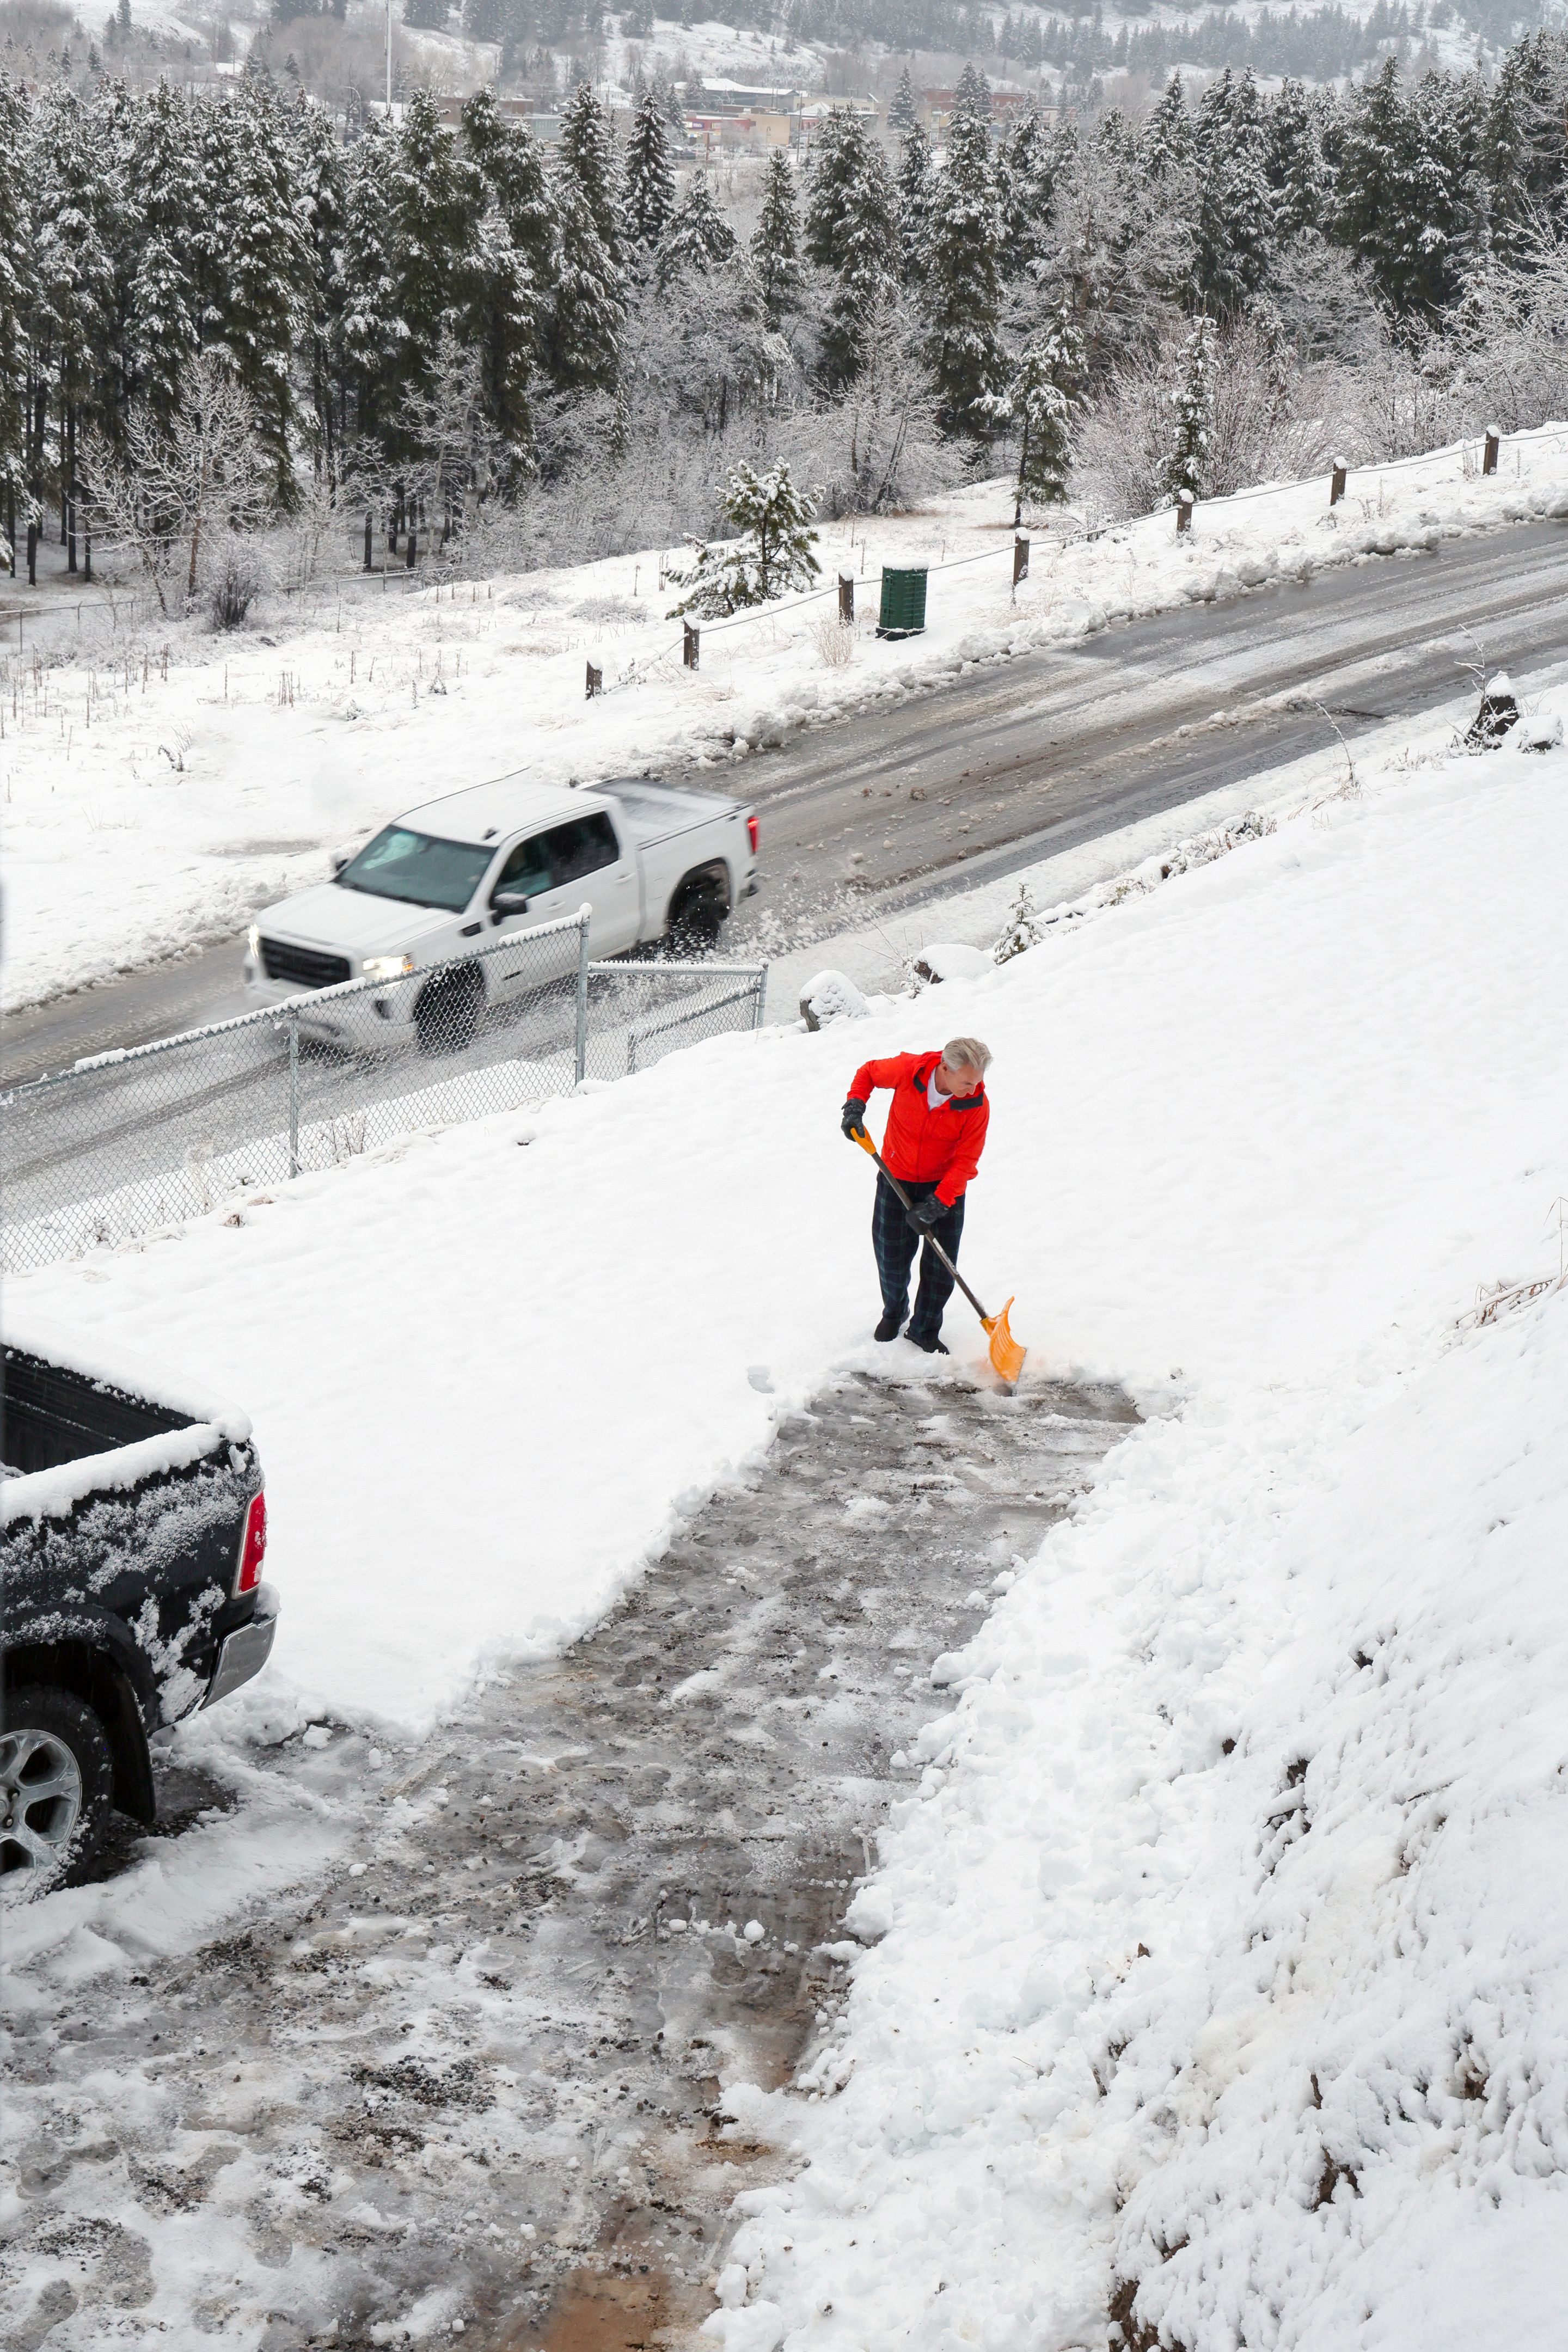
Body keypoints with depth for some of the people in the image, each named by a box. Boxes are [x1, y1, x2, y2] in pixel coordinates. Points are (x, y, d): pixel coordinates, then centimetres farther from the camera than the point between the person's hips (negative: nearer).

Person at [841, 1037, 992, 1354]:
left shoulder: (977, 1105, -23)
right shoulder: (908, 1070, -24)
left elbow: (966, 1161, -20)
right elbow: (868, 1072, -1)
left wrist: (937, 1205, -27)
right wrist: (855, 1107, -17)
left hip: (946, 1184, 0)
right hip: (897, 1178, 1)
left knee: (941, 1264, -1)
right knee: (892, 1256, 9)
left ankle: (925, 1330, 18)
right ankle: (894, 1312, 37)